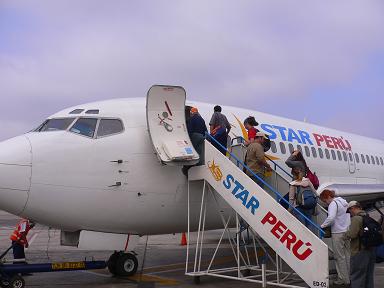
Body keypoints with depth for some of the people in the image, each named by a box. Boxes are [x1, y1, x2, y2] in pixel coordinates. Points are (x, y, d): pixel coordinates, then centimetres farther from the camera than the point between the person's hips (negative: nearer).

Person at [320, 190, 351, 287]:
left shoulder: (333, 203, -12)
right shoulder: (344, 202, 16)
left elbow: (331, 218, -27)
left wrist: (322, 226, -16)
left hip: (338, 233, -9)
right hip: (347, 232, 9)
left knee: (340, 257, -1)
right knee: (347, 255, 13)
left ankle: (343, 279, 4)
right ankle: (349, 276, 18)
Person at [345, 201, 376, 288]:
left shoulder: (356, 218, -15)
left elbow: (352, 234, -24)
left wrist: (346, 234, -4)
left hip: (359, 252, -9)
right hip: (371, 250, 9)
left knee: (357, 277, -1)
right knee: (369, 276, 17)